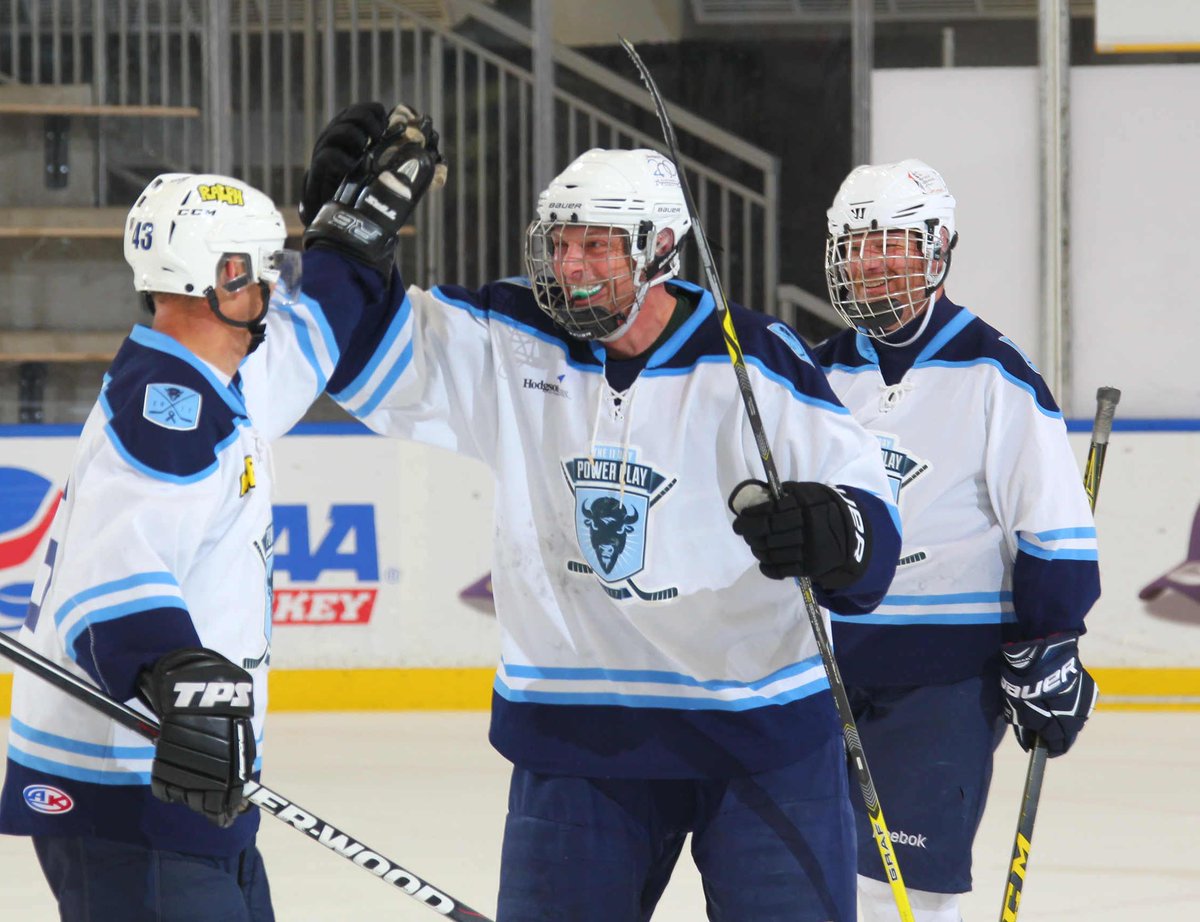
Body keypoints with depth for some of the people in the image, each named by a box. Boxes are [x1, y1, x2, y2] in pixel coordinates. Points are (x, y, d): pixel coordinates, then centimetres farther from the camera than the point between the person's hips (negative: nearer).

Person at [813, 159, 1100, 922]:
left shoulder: (992, 374, -7)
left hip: (947, 673, -6)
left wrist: (1047, 657, -12)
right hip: (825, 659, 6)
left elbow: (1055, 529, -8)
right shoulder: (823, 376, 11)